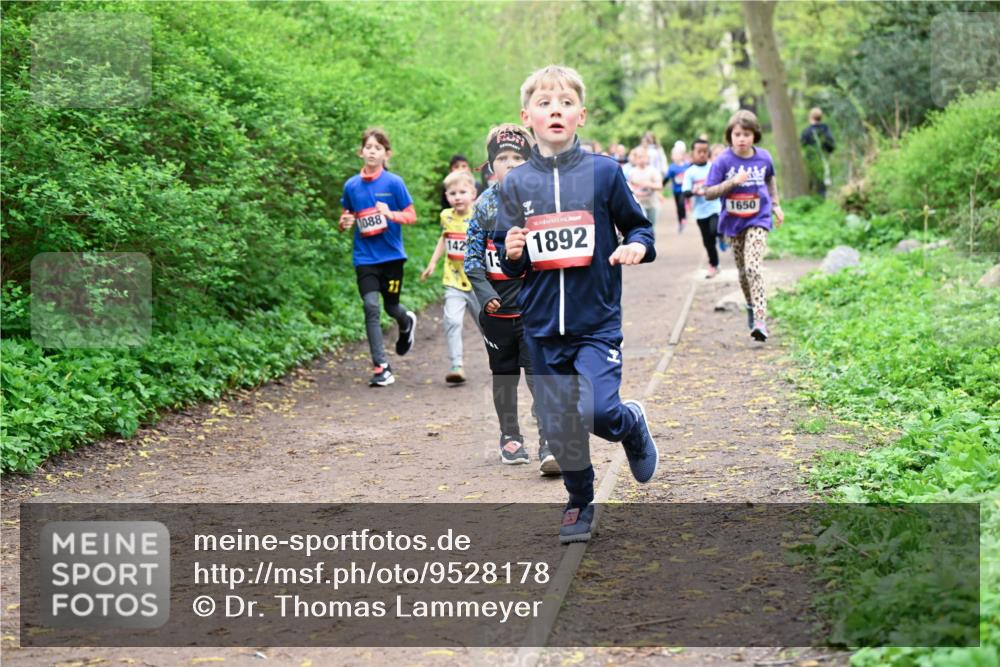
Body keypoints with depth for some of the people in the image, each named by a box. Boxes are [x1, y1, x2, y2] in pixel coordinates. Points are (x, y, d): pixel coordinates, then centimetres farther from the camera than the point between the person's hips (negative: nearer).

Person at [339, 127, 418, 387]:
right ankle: (381, 367, -8)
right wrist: (345, 223, -7)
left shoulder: (394, 183, -6)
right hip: (365, 257, 1)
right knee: (371, 306, -12)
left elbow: (411, 216, -2)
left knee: (391, 307, 10)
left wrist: (390, 214, -21)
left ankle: (407, 323, 49)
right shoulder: (351, 185, 3)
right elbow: (347, 216, 16)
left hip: (391, 255, -1)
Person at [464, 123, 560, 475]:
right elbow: (472, 253, 5)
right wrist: (483, 291, -8)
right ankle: (510, 437, 29)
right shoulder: (485, 204, 5)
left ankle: (551, 444, -14)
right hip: (496, 306, 3)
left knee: (540, 373, -14)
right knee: (504, 375, 14)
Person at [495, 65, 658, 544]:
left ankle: (633, 424, 19)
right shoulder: (516, 184, 4)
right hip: (541, 327, 2)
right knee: (558, 427, 6)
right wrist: (511, 254, -11)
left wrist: (637, 247, -13)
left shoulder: (603, 172, -2)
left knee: (598, 413, -17)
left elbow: (638, 226, 9)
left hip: (597, 321, -2)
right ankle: (579, 503, 30)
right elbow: (508, 262, 12)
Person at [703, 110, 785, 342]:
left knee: (753, 267, -18)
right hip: (733, 222, 1)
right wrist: (732, 182, -25)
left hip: (758, 220, -1)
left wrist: (776, 205, 15)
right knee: (743, 270, 14)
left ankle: (760, 320, -23)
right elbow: (709, 193, -13)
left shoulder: (763, 158, -4)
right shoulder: (723, 161, -11)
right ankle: (751, 307, 40)